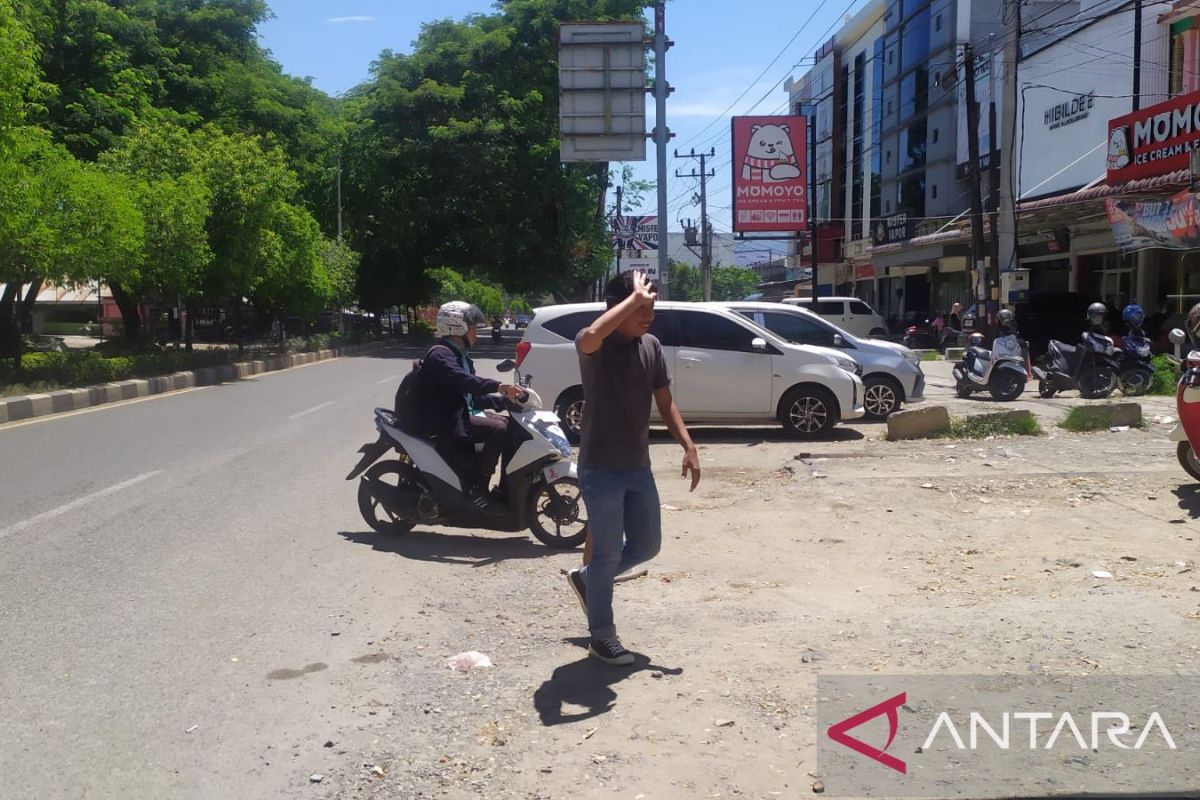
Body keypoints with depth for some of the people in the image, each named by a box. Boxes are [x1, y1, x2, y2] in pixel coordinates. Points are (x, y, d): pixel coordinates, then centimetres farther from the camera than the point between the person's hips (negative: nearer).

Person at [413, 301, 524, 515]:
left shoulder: (461, 358, 21)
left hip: (459, 418, 10)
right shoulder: (440, 355, -12)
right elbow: (461, 380, -33)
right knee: (499, 429, -24)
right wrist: (498, 386, -46)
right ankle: (478, 491, -21)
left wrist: (505, 399, 4)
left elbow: (475, 395, 19)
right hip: (445, 423, -10)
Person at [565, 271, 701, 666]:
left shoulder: (651, 346, 5)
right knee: (608, 553, 2)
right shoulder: (596, 345, -15)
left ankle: (586, 578, 39)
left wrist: (688, 445, 2)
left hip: (639, 467, 7)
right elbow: (590, 336, -42)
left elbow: (664, 401, 12)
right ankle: (601, 636, 19)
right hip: (601, 470, -7)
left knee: (647, 545, 16)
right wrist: (635, 297, -32)